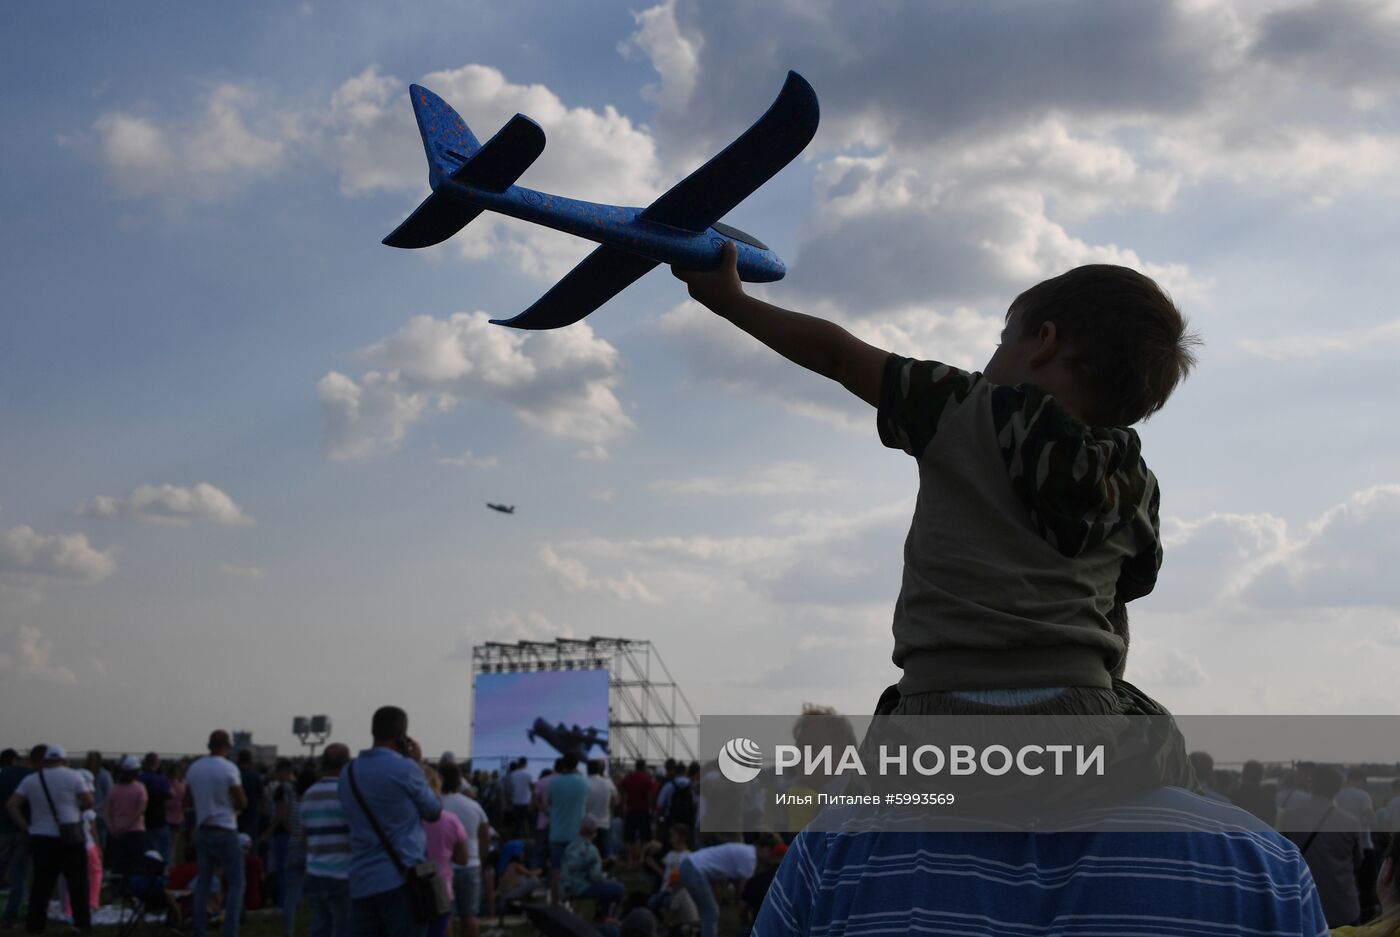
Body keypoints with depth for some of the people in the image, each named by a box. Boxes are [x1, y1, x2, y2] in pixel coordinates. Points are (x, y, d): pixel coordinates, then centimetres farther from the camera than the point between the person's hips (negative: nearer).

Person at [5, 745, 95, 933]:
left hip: (41, 838, 3)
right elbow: (89, 802, -5)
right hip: (69, 838, -3)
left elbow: (11, 805, 2)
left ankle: (35, 925, 8)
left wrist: (26, 829, 2)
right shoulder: (73, 776, -3)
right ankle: (83, 922, 6)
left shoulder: (30, 780, 7)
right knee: (78, 882, 5)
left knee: (41, 884, 9)